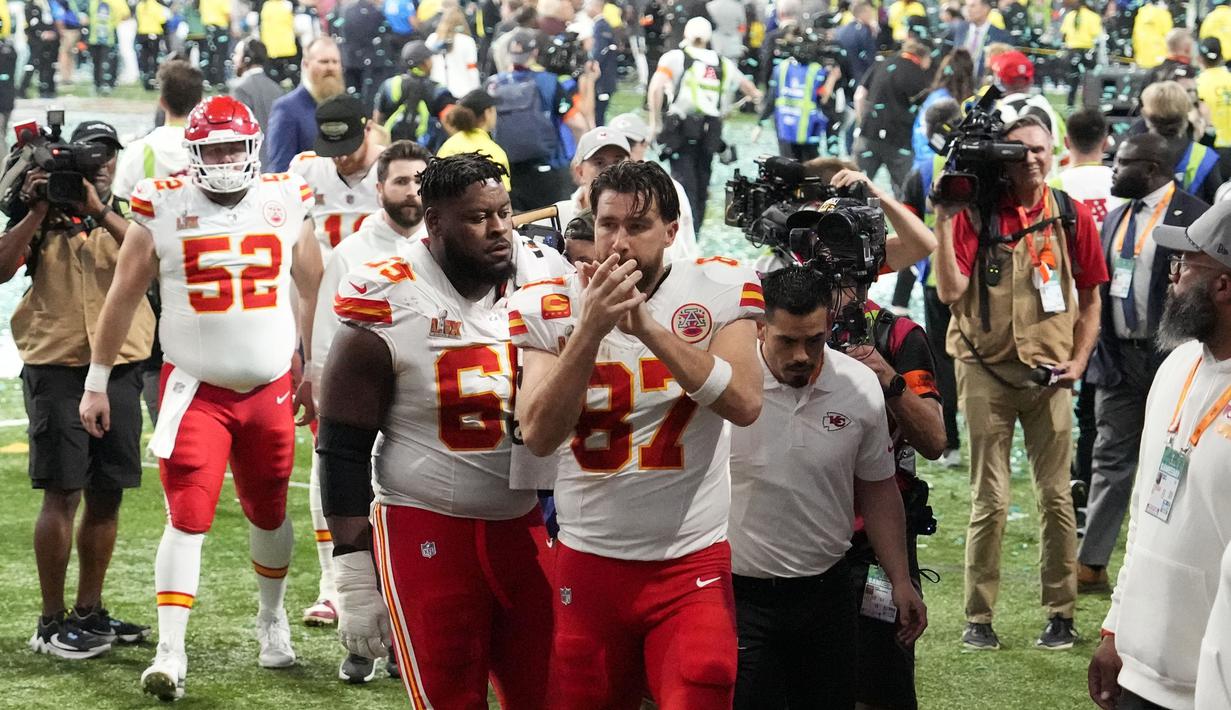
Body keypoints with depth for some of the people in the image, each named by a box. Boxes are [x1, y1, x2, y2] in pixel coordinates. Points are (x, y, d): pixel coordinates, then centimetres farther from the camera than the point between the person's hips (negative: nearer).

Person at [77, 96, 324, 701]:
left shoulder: (287, 203, 2)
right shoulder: (163, 208, -5)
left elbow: (312, 294, 13)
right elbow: (122, 298, 2)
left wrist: (318, 374, 15)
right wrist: (96, 383, 2)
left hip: (271, 389, 3)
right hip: (195, 390, -2)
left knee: (268, 513, 14)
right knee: (188, 518, -11)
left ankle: (272, 619, 38)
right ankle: (170, 652, -10)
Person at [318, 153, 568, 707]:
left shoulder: (545, 278, 1)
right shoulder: (387, 309, -11)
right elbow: (344, 451, -6)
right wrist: (354, 578, -8)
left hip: (527, 529, 4)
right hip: (426, 534, -4)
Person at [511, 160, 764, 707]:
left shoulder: (717, 292, -4)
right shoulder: (553, 308, -2)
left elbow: (745, 404, -18)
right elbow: (539, 437, -13)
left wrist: (649, 328, -24)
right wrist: (590, 330, -22)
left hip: (693, 561, -2)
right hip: (588, 560, 2)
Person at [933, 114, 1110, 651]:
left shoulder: (1072, 216, 3)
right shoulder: (976, 213, -5)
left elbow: (1090, 297, 13)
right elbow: (949, 291, -15)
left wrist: (1079, 360, 3)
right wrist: (944, 220, -19)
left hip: (1048, 374, 2)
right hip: (986, 371, -2)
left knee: (1056, 496, 3)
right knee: (990, 502, 0)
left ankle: (1060, 613, 14)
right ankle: (978, 617, 10)